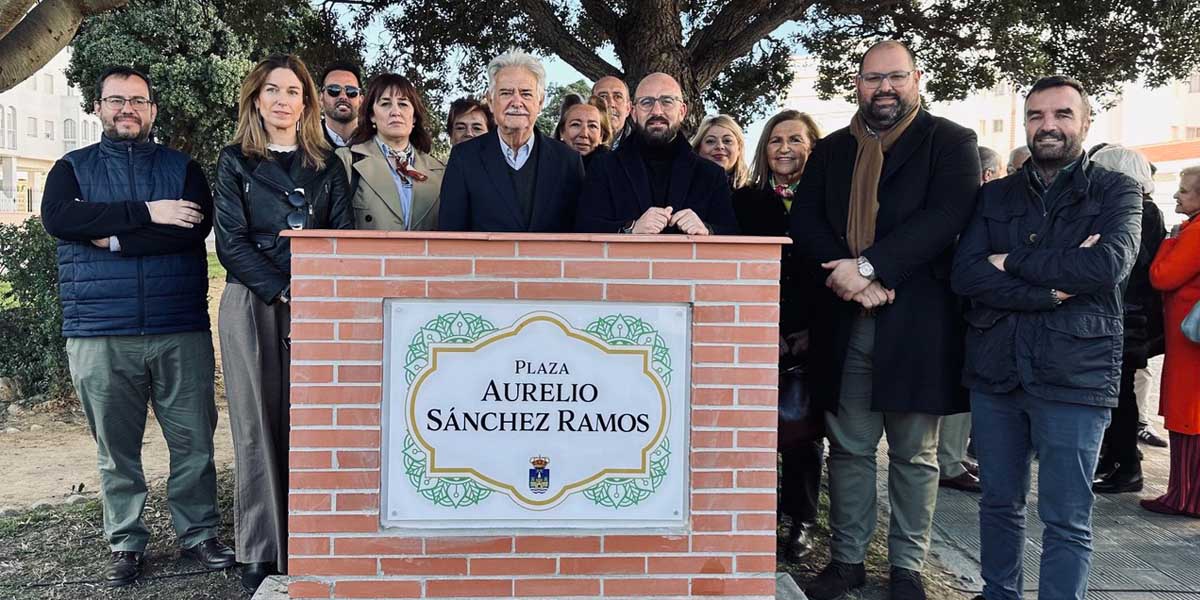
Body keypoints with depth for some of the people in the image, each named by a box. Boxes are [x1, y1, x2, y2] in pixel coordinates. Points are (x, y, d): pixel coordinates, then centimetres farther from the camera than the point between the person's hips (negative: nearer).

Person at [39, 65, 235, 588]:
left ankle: (199, 533, 18)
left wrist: (117, 240, -9)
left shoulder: (183, 168, 11)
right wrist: (146, 214, -13)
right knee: (115, 447, 8)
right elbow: (57, 218, -9)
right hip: (100, 334, 0)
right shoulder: (73, 168, 12)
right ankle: (125, 543, 21)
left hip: (182, 329, 0)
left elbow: (197, 226, -7)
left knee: (194, 440, 3)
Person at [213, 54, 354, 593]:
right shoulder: (235, 161, 7)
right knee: (259, 428, 1)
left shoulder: (326, 164, 13)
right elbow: (232, 244, -1)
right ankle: (261, 554, 10)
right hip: (253, 305, -2)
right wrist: (286, 293, -12)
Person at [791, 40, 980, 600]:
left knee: (914, 455, 8)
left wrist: (868, 266, -19)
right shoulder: (830, 150, 14)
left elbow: (946, 216, -12)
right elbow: (804, 223, 4)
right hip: (844, 321, 3)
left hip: (916, 321, -3)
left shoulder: (951, 142, 3)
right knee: (849, 448, 10)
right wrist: (855, 279, -12)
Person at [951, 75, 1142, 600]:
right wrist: (1050, 288, -14)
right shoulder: (995, 196, 11)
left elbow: (1109, 263, -16)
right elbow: (964, 274, -4)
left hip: (1074, 376, -3)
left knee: (1066, 520, 2)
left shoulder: (1115, 192, 4)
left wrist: (1012, 262, -9)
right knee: (999, 503, 15)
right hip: (995, 372, 3)